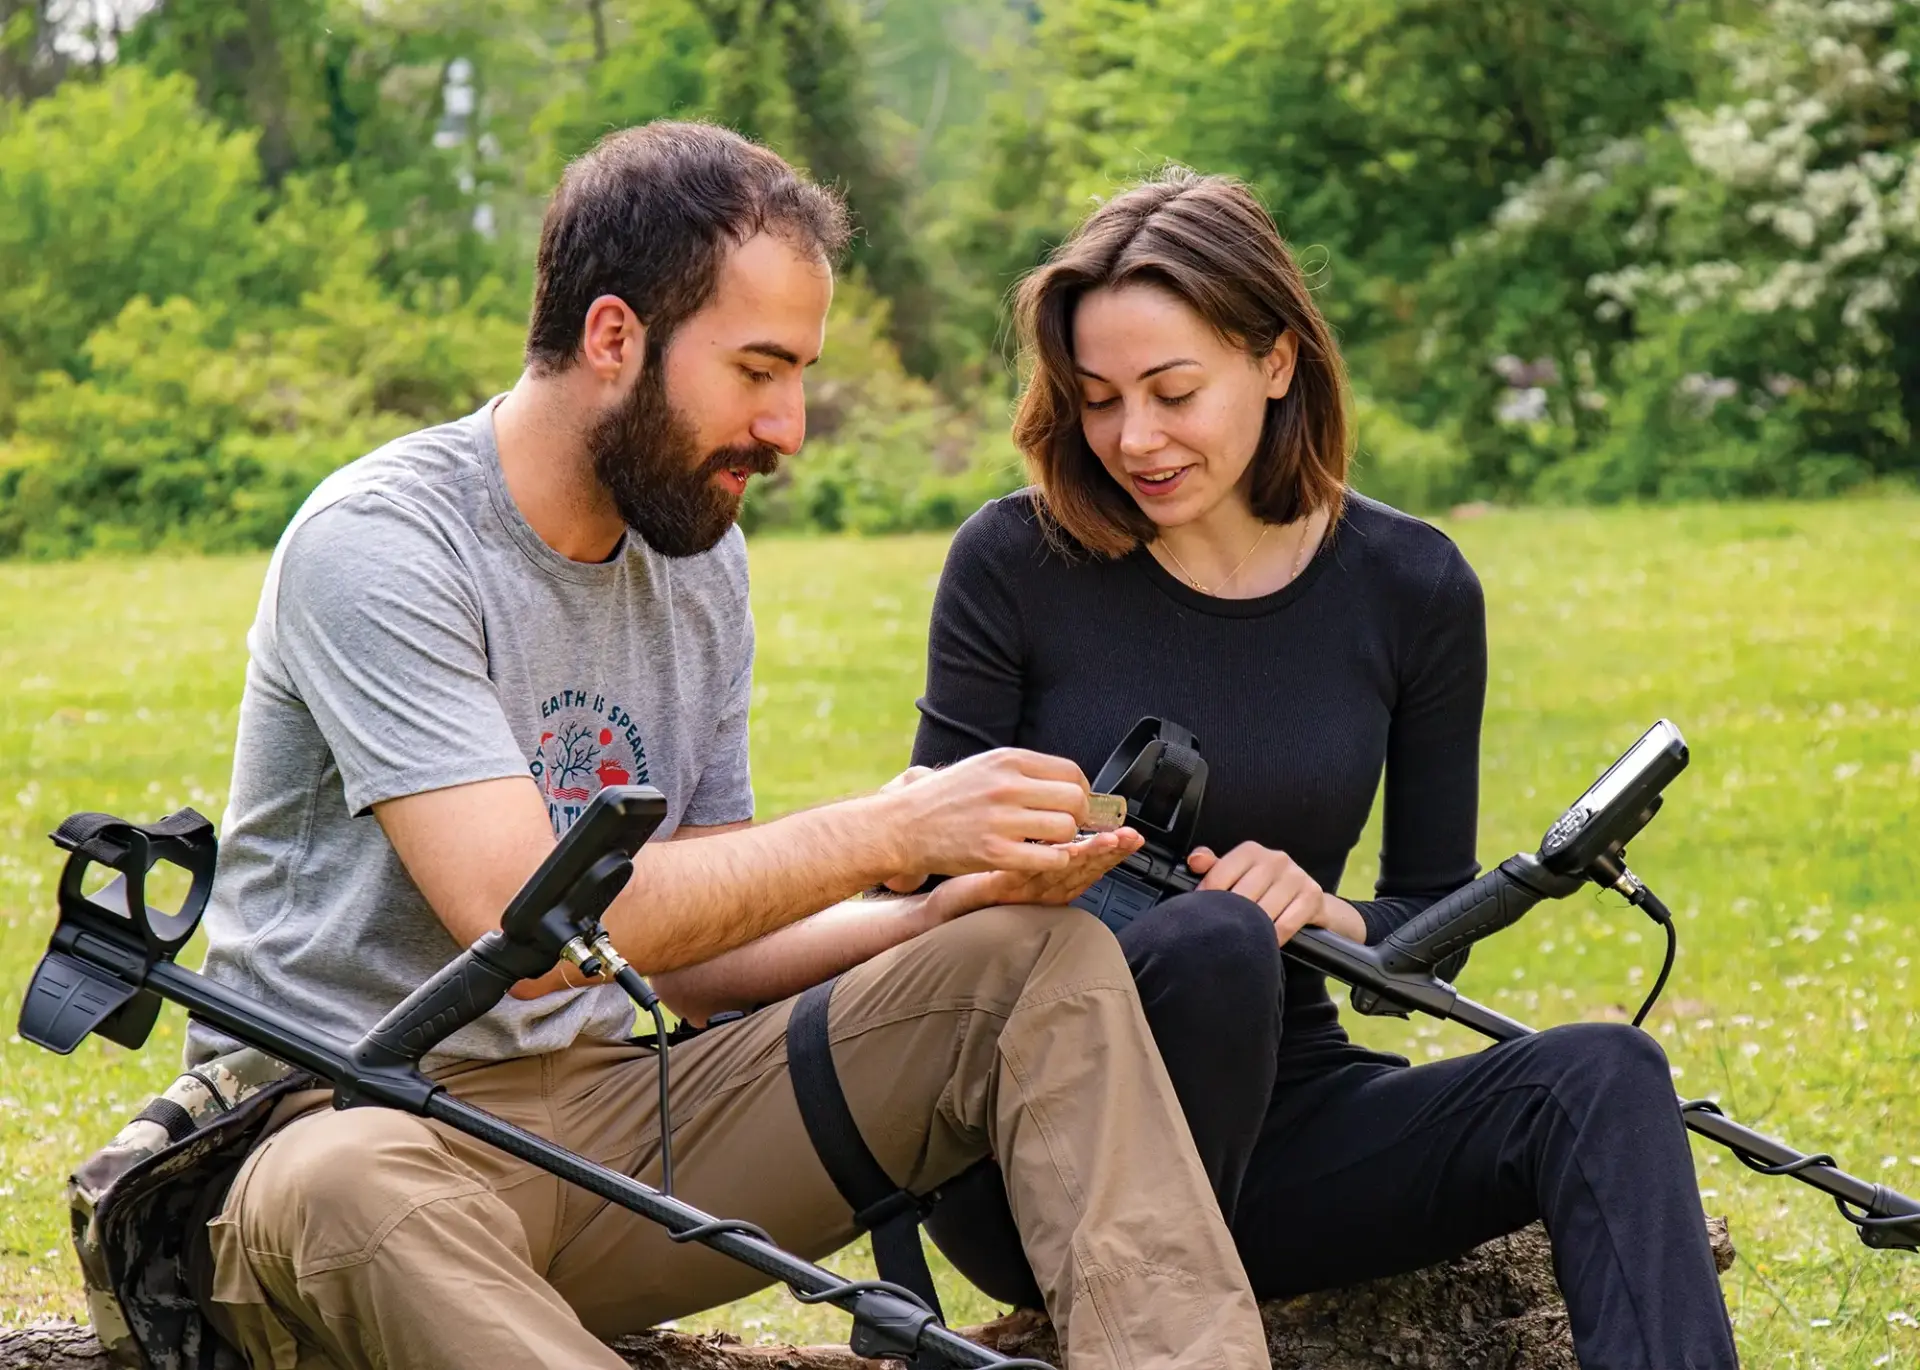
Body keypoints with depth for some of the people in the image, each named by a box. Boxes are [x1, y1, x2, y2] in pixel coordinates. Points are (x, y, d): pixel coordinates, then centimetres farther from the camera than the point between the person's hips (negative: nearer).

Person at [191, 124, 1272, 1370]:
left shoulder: (703, 559, 10)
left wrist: (946, 910, -5)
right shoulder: (377, 548, -14)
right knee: (353, 1191, -44)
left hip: (608, 1104, 7)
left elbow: (696, 945, 13)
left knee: (1042, 957, -8)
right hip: (361, 1117, -7)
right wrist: (891, 830, -21)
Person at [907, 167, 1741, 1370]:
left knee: (1603, 1076, -24)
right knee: (1211, 941, -35)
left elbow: (1435, 920, 9)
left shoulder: (1413, 590, 3)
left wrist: (1326, 915, -14)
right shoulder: (1017, 563, -4)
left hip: (1272, 1113, 3)